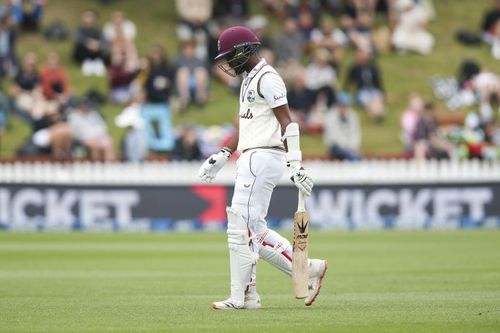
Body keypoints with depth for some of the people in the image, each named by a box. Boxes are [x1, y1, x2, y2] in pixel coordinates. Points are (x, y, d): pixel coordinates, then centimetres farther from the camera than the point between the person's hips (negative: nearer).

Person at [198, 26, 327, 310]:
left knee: (242, 227, -9)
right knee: (254, 229, 9)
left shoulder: (267, 78, -11)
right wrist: (221, 157, 23)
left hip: (264, 157, -10)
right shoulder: (250, 79, 20)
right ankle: (309, 269, 12)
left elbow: (287, 123, -18)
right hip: (251, 159, 10)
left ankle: (242, 296, -5)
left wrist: (295, 164, -25)